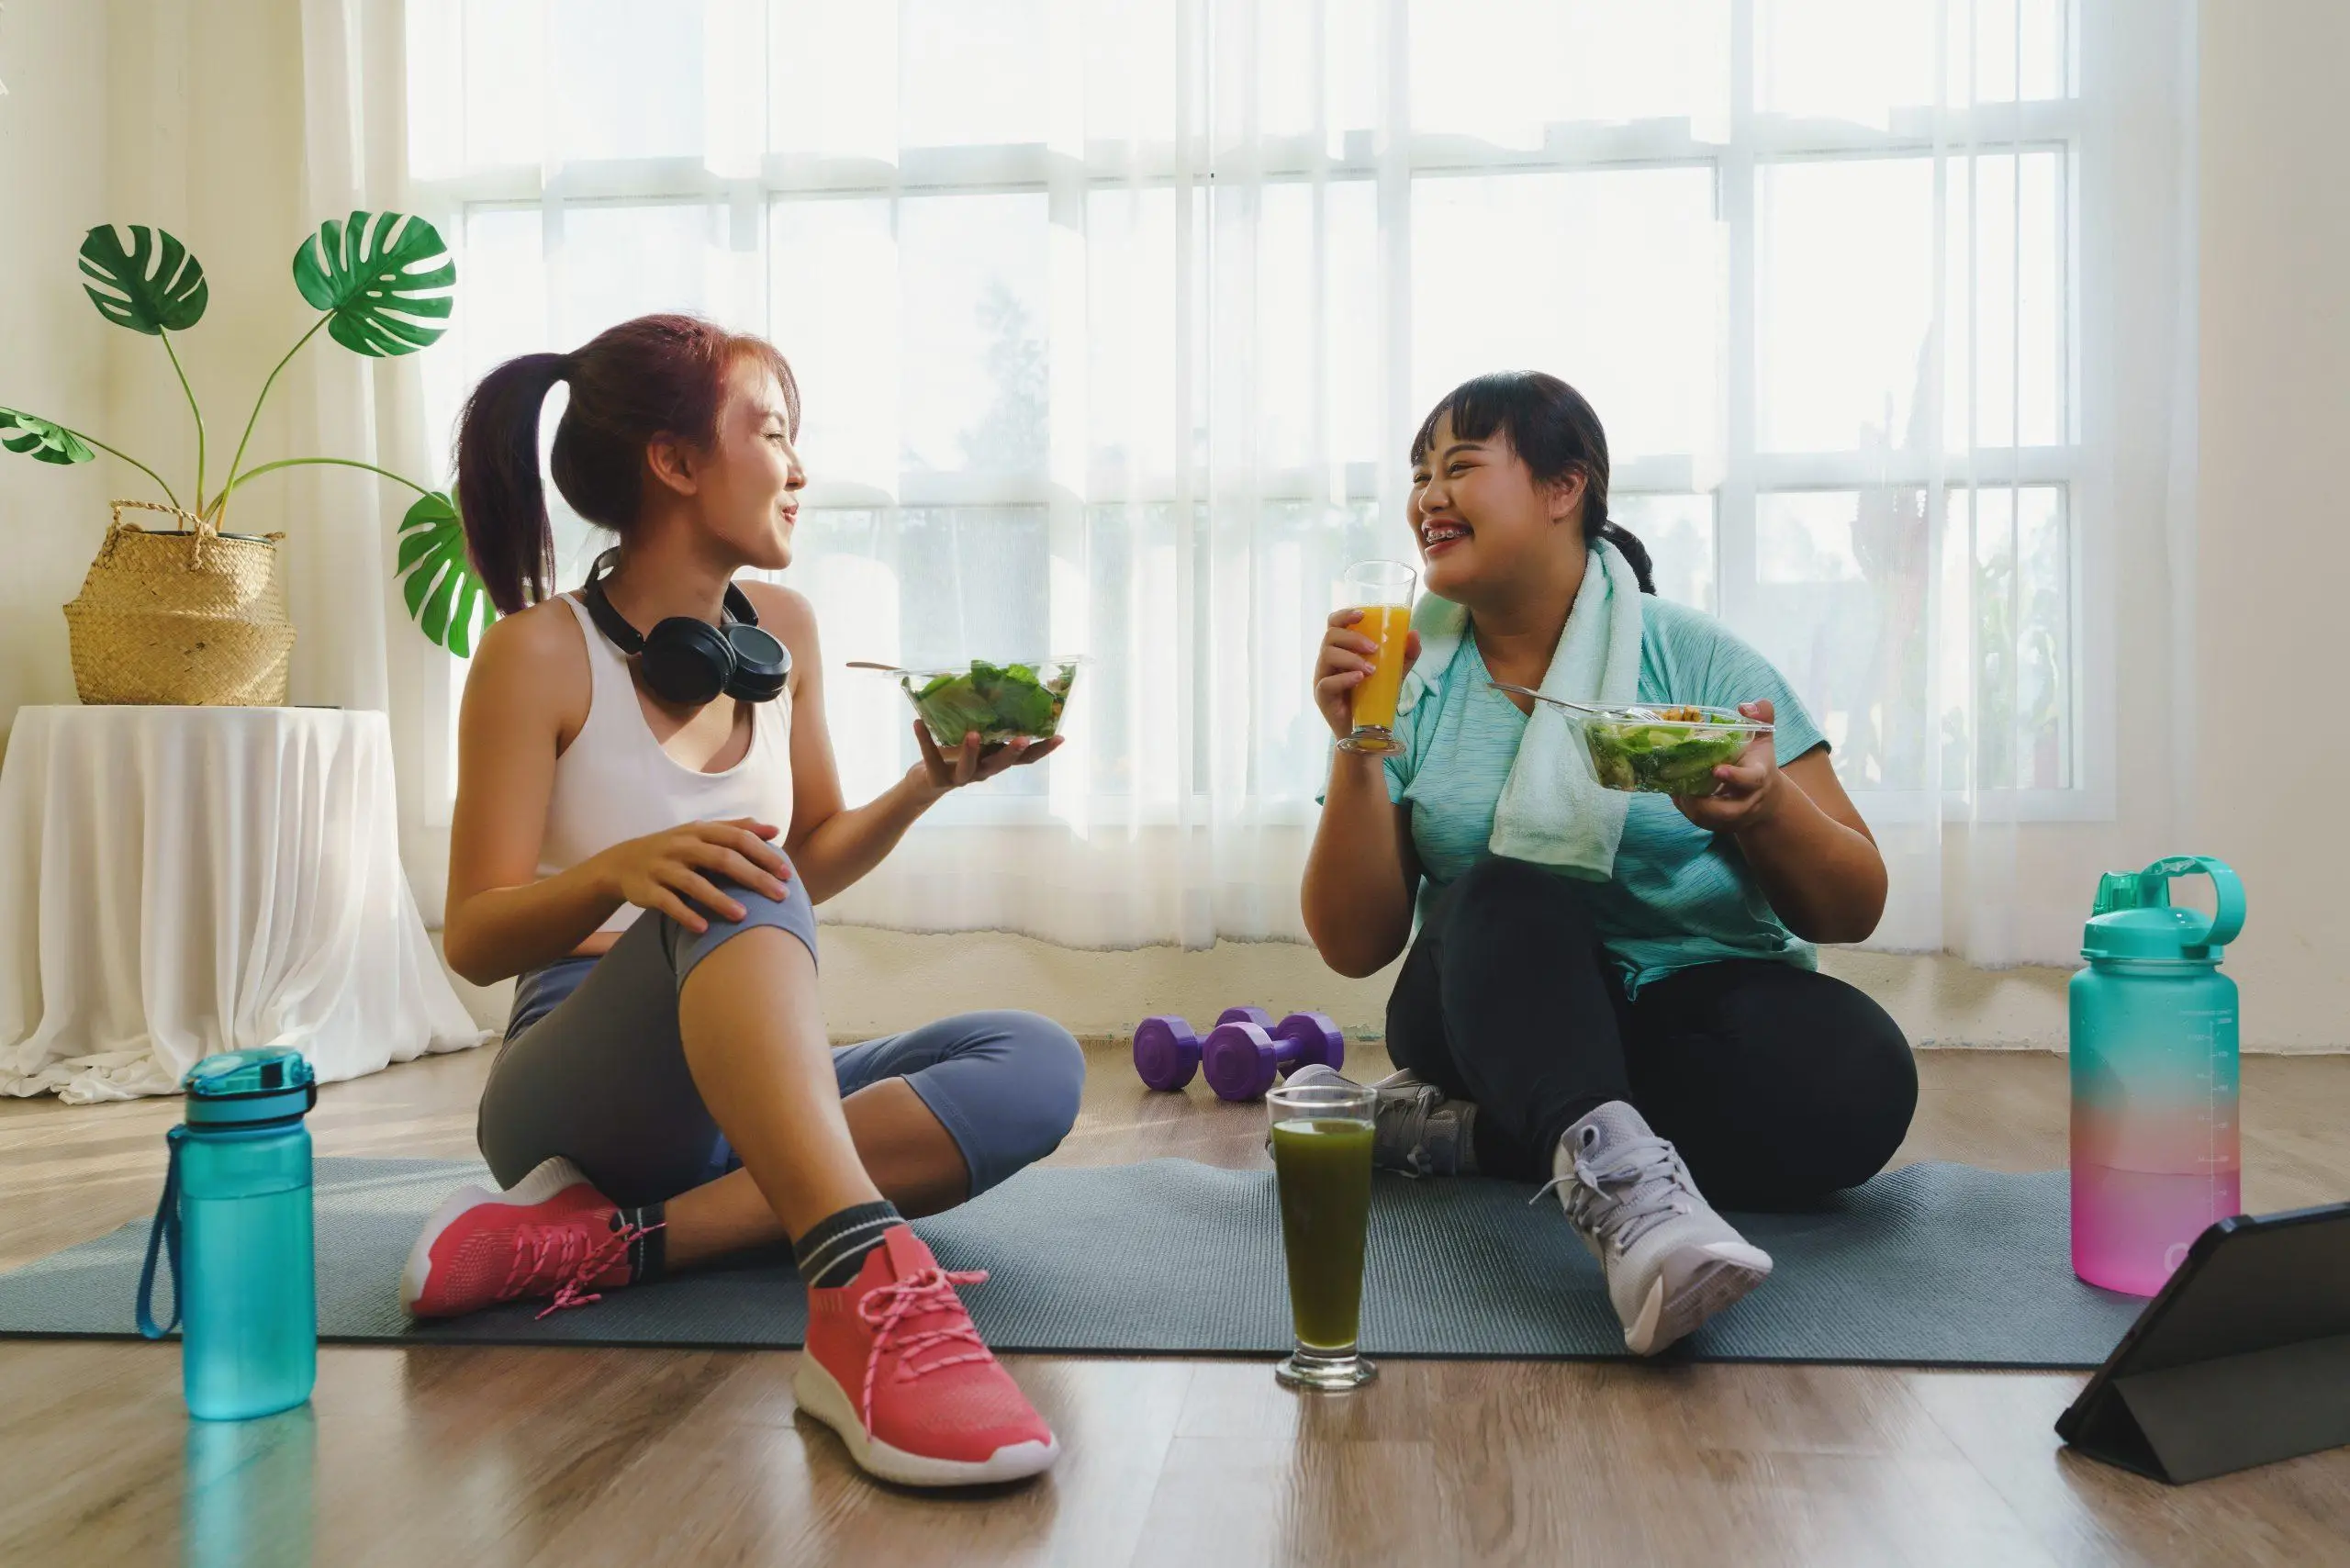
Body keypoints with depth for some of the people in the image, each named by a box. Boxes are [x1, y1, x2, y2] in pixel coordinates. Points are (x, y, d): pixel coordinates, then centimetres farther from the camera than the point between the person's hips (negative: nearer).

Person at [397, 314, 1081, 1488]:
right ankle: (863, 1283, -54)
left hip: (749, 1091, 6)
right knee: (728, 887, -35)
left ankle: (603, 1244, -28)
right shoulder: (541, 654, -9)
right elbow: (475, 938, -10)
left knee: (1035, 1066, -19)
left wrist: (928, 784, -1)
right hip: (579, 1091, -6)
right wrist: (620, 872, -31)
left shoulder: (782, 630, 7)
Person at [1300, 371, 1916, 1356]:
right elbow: (1354, 947, -2)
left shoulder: (1697, 659, -3)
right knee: (1503, 891, -29)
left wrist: (1767, 807, -24)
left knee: (1858, 1078, -29)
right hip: (1497, 1007, 0)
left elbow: (1853, 913, -2)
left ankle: (1464, 1133, -23)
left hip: (1698, 1001, 0)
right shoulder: (1415, 685, 2)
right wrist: (1356, 754, -15)